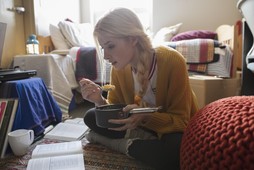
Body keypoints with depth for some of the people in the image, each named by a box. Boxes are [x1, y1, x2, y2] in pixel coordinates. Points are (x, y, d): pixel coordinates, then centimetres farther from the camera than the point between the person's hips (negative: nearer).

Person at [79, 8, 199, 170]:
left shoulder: (172, 61, -28)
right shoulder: (119, 67, -11)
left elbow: (181, 121, -23)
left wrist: (146, 117, -40)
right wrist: (100, 101, -24)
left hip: (175, 130, -4)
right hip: (143, 125, 5)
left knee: (175, 149, -39)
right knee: (91, 117, -7)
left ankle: (123, 144, -13)